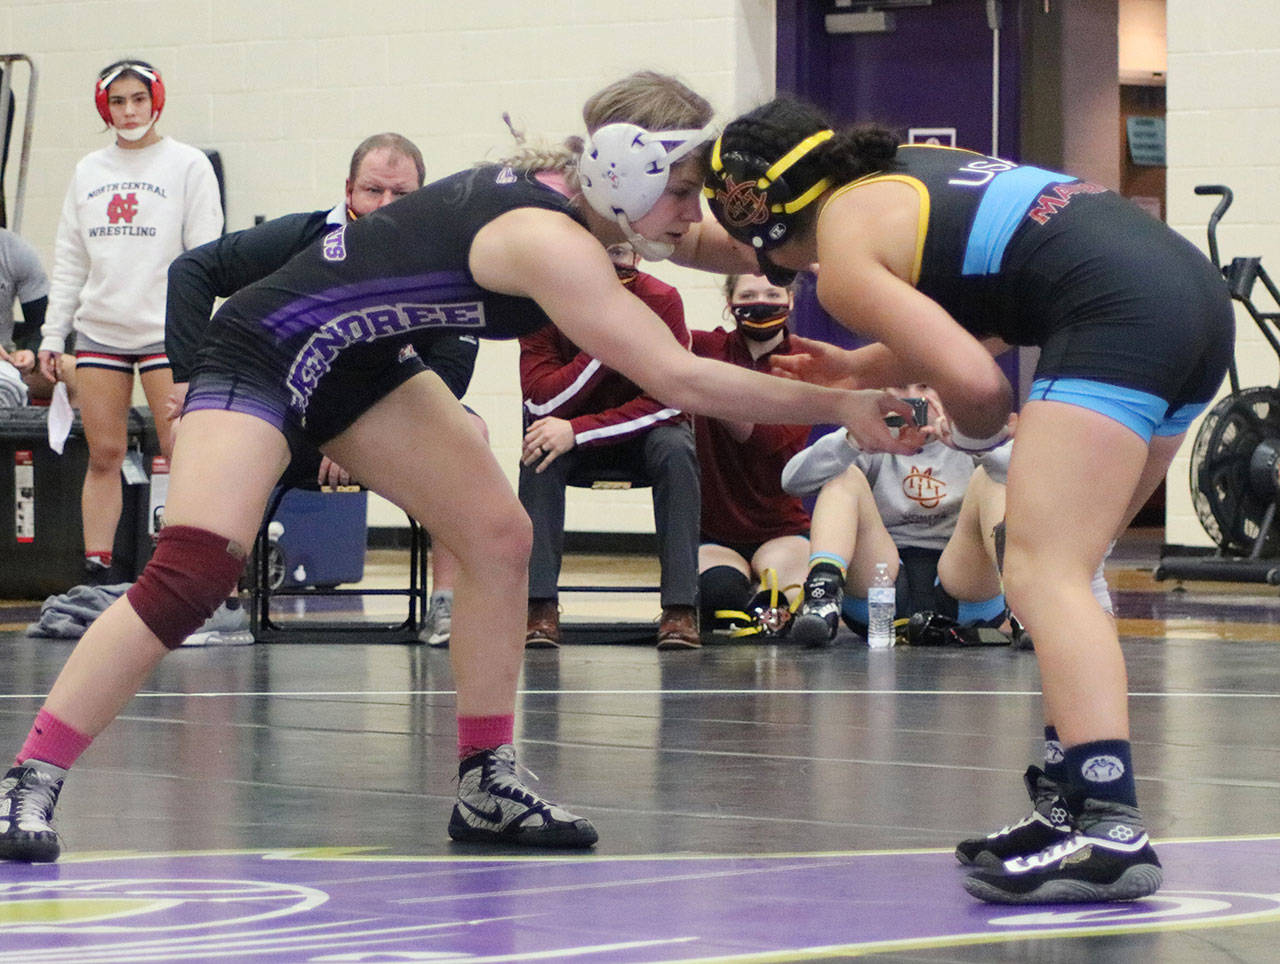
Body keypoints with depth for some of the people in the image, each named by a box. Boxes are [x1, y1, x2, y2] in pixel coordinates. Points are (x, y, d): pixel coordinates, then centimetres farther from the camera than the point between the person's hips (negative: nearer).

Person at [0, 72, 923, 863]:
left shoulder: (569, 193, -4)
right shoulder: (548, 241, -30)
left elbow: (718, 245, 12)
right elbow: (680, 379, -35)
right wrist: (838, 406, -30)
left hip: (358, 358, 10)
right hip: (267, 350, -10)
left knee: (498, 538, 2)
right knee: (193, 574, -21)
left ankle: (488, 785, 9)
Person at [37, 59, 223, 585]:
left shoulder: (187, 165, 2)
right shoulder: (89, 171, 14)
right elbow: (69, 261, 17)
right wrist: (52, 334, 10)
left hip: (167, 330, -4)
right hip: (99, 332, 4)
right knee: (103, 456, 3)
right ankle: (95, 573, 7)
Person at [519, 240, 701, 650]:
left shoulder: (661, 301, -19)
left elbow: (667, 401, -25)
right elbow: (540, 402, -25)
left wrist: (577, 430, -34)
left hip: (644, 431, -1)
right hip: (569, 433, 1)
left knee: (676, 449, -33)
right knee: (539, 450, -31)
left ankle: (680, 608, -33)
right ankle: (540, 606, -32)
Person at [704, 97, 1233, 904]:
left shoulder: (843, 255, 0)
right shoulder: (901, 176, 25)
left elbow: (976, 383, -9)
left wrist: (976, 434, 11)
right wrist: (856, 369, 31)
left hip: (1115, 313, -9)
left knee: (1041, 574, -15)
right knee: (1060, 572, 17)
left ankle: (1114, 831, -29)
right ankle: (1070, 808, 19)